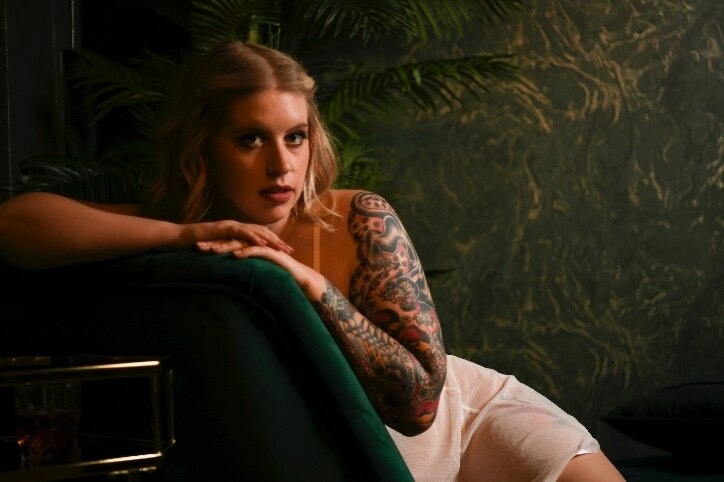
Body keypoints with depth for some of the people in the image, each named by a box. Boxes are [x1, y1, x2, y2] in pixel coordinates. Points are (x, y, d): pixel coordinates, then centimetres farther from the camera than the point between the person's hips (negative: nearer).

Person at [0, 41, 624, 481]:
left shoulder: (359, 222, -17)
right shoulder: (168, 245, -15)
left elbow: (418, 399, -20)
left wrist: (313, 286, -31)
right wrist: (184, 234, -36)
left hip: (469, 413, 0)